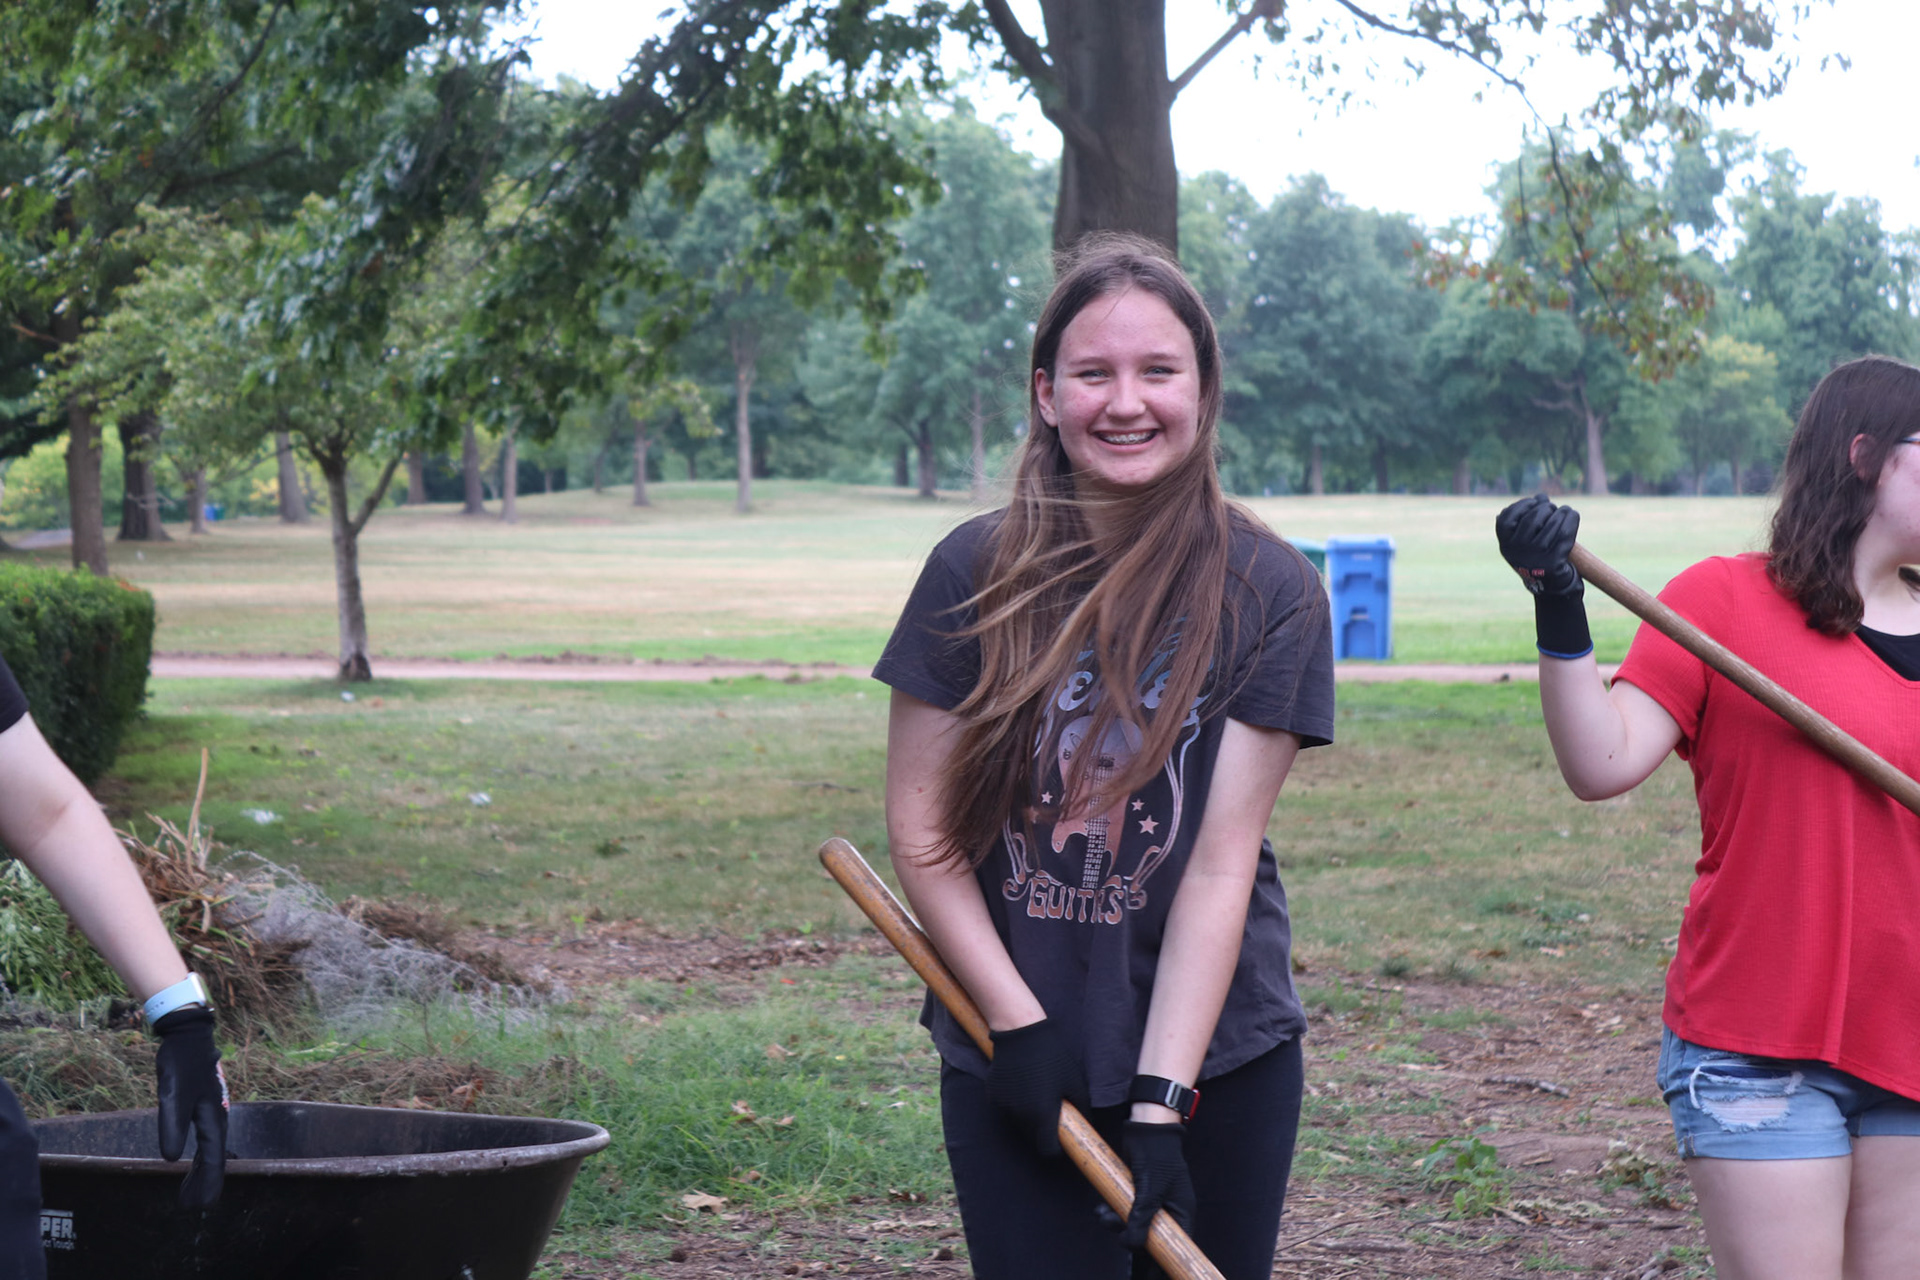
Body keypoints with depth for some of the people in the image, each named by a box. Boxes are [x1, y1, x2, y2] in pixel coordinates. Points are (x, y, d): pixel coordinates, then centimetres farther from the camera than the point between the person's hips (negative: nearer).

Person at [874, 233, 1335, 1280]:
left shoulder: (1267, 591, -5)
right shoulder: (975, 574, -3)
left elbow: (1222, 858, -10)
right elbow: (920, 827, 0)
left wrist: (1160, 1102, -15)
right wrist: (1017, 1023, -9)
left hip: (1216, 1059, 0)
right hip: (1010, 1067, 0)